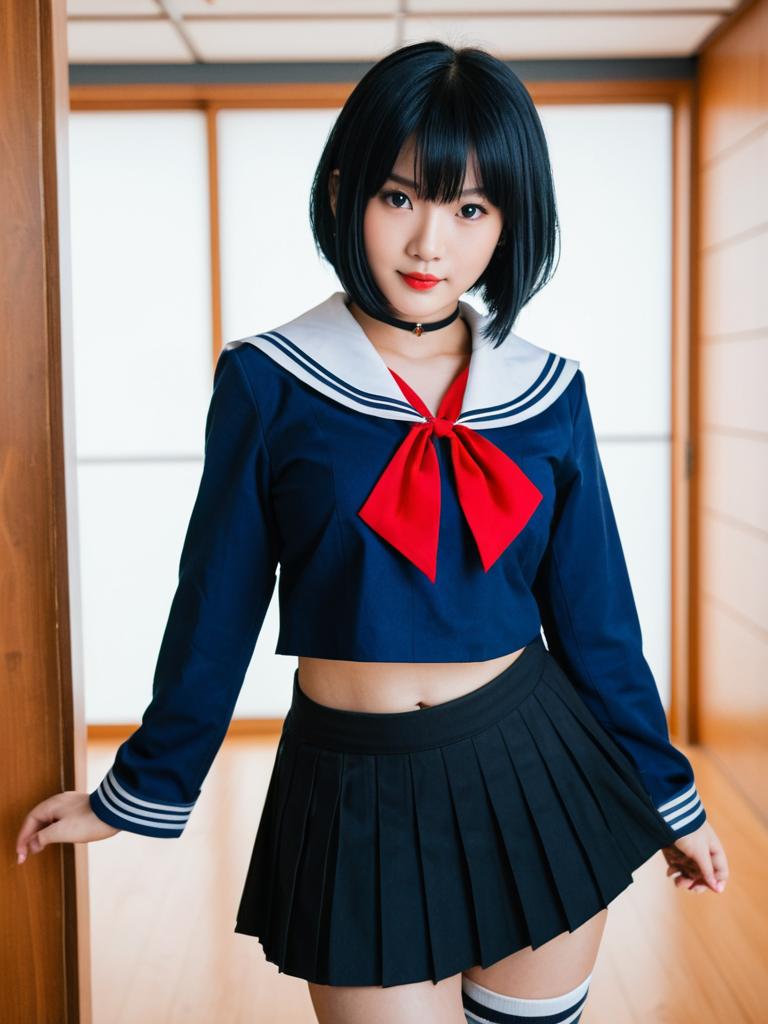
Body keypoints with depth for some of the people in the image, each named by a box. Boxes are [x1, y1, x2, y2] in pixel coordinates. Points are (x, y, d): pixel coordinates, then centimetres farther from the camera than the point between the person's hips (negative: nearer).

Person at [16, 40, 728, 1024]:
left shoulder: (549, 392, -1)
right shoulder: (269, 383, -8)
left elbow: (593, 613, 7)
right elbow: (217, 606, 0)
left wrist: (668, 797, 13)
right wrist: (137, 793, 8)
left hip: (534, 771, 3)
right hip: (360, 801, -2)